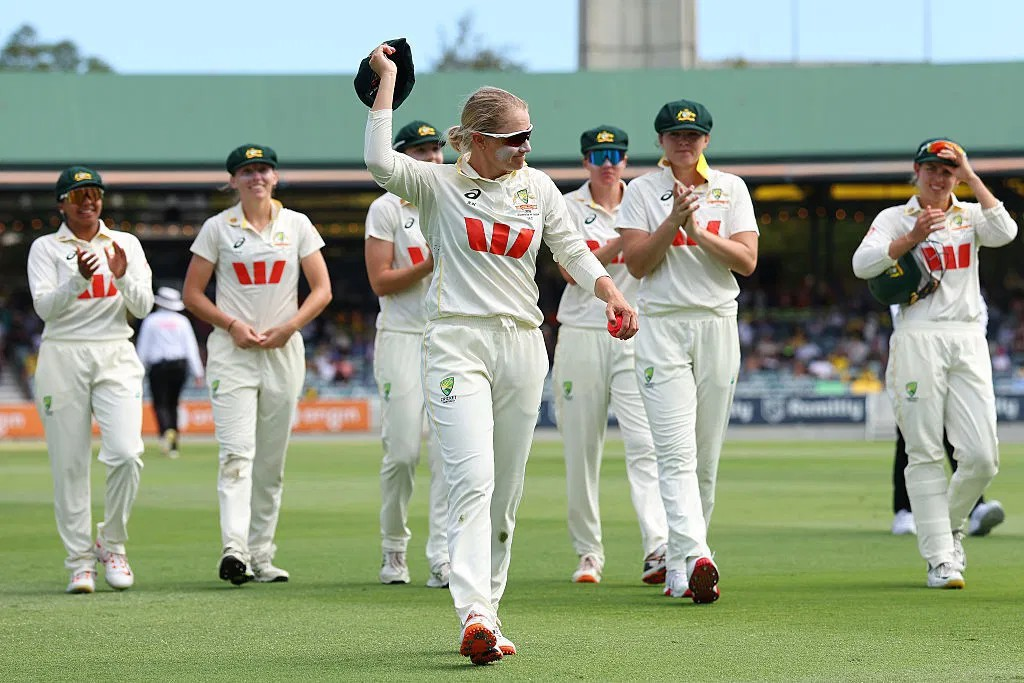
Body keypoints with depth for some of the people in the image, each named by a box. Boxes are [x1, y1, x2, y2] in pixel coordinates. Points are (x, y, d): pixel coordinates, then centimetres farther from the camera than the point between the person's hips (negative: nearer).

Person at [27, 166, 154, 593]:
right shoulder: (46, 248, 6)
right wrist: (81, 278, -25)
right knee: (69, 464, -3)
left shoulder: (126, 244, 12)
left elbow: (142, 307, 4)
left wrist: (121, 275, -14)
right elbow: (44, 306, -9)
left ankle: (112, 545, 5)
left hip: (116, 358, 1)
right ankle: (80, 562, 4)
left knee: (126, 453, -15)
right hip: (63, 359, -1)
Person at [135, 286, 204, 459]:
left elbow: (142, 348, 3)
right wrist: (198, 372, 3)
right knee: (173, 404, 12)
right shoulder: (182, 321, 7)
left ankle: (167, 431, -36)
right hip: (180, 365, 3)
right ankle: (173, 446, 10)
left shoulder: (151, 320, 1)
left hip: (159, 366, -3)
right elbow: (191, 347, 3)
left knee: (160, 404, -6)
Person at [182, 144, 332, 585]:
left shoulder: (297, 226, 8)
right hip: (232, 350, -3)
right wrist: (232, 324, -10)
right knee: (238, 451, -17)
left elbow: (322, 290, 6)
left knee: (272, 461, 6)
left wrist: (288, 326, -9)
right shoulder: (218, 228, 3)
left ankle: (261, 556, 12)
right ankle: (234, 549, -28)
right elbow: (193, 294, 4)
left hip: (283, 350, 3)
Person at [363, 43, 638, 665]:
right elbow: (380, 161, -19)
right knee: (473, 479, -20)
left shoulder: (538, 187, 12)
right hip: (457, 341, -5)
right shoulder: (439, 184, -1)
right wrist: (387, 78, -13)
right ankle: (475, 617, -29)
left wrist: (613, 295, -10)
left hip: (522, 346, 5)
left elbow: (573, 250, 9)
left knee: (505, 493, 9)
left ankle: (486, 615, 17)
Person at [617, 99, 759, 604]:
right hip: (661, 326, -3)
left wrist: (699, 232, -12)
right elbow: (636, 263, -5)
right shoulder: (642, 191, 5)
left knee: (706, 458, 5)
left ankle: (679, 567, 15)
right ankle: (694, 558, -28)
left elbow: (747, 261, -1)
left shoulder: (731, 189, 9)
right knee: (676, 453, -16)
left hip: (717, 325, 3)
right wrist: (674, 221, -14)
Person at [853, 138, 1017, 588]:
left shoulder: (970, 216, 16)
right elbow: (863, 265, -5)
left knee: (982, 457, -5)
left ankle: (951, 526, 22)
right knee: (925, 454, -5)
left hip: (968, 341, 2)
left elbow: (1005, 233, -6)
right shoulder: (894, 218, 10)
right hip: (918, 340, -2)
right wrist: (912, 237, -14)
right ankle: (940, 559, -3)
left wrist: (970, 175, -2)